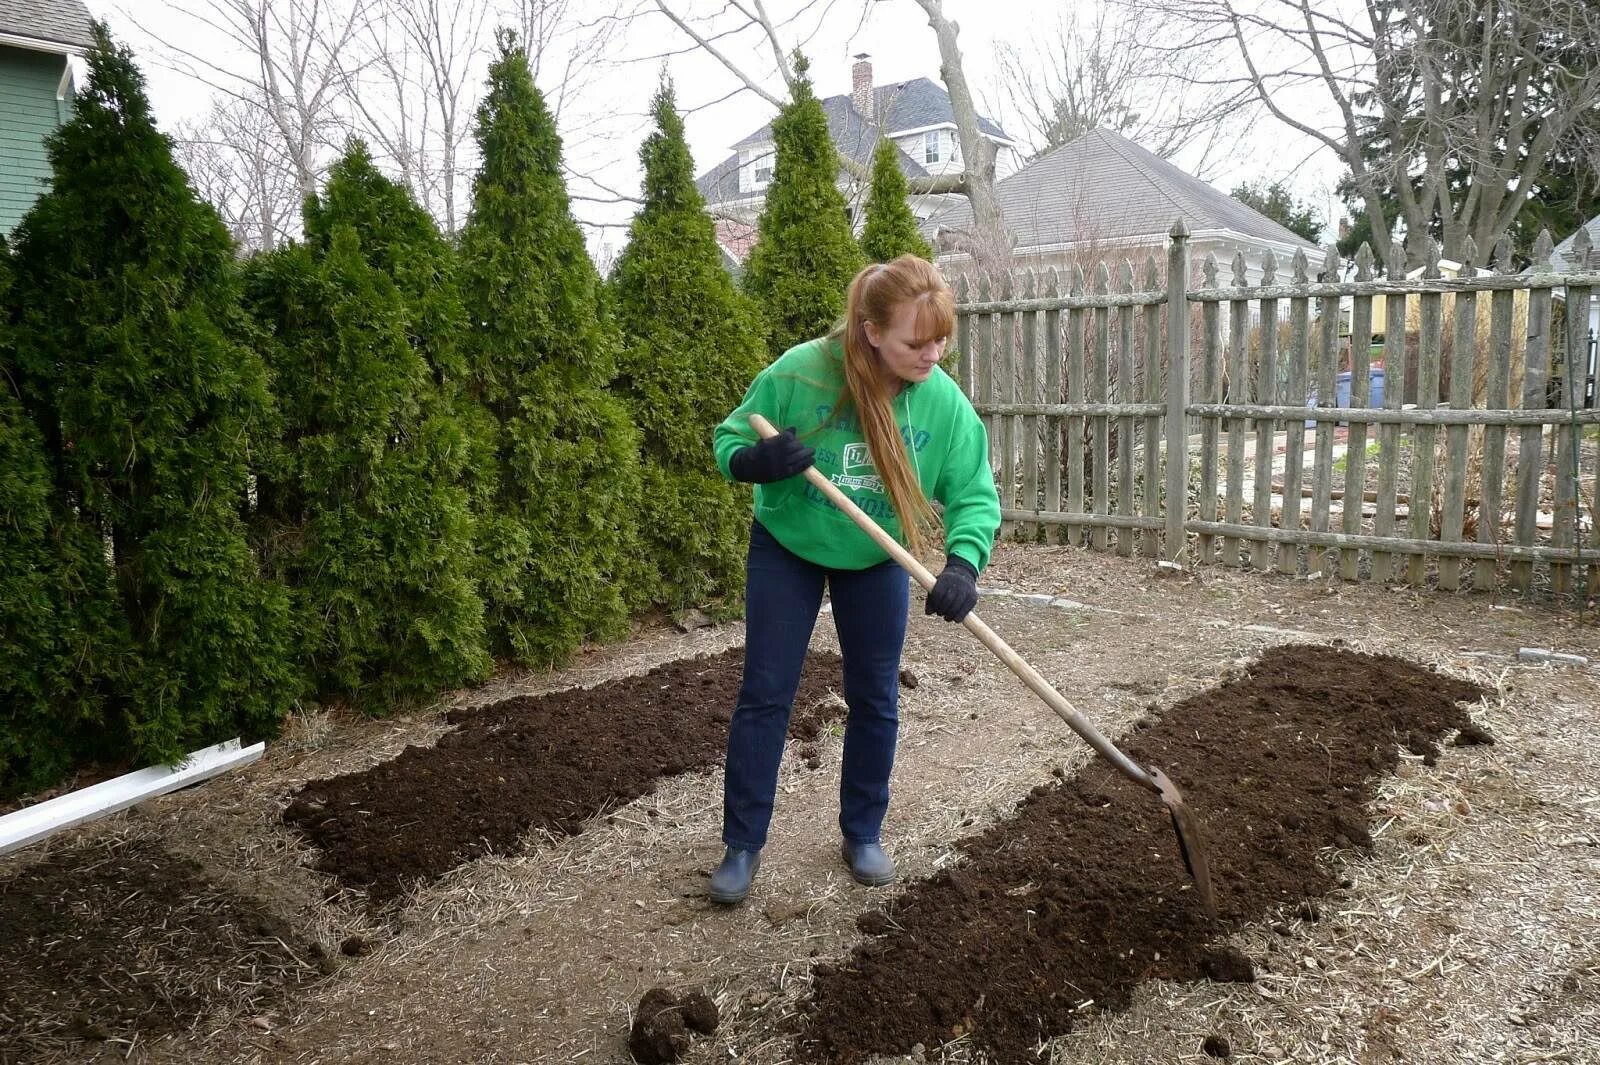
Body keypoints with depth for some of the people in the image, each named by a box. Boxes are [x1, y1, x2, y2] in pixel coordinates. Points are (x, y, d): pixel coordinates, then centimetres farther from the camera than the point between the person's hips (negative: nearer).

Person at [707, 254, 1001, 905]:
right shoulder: (800, 373, -28)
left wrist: (964, 564, -37)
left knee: (876, 701, 8)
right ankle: (742, 845, 15)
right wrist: (758, 461, -39)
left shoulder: (943, 402, -22)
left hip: (878, 560, 2)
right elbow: (727, 443, -16)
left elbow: (975, 495, -19)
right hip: (786, 548, -2)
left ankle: (863, 835, 28)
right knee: (764, 696, 1)